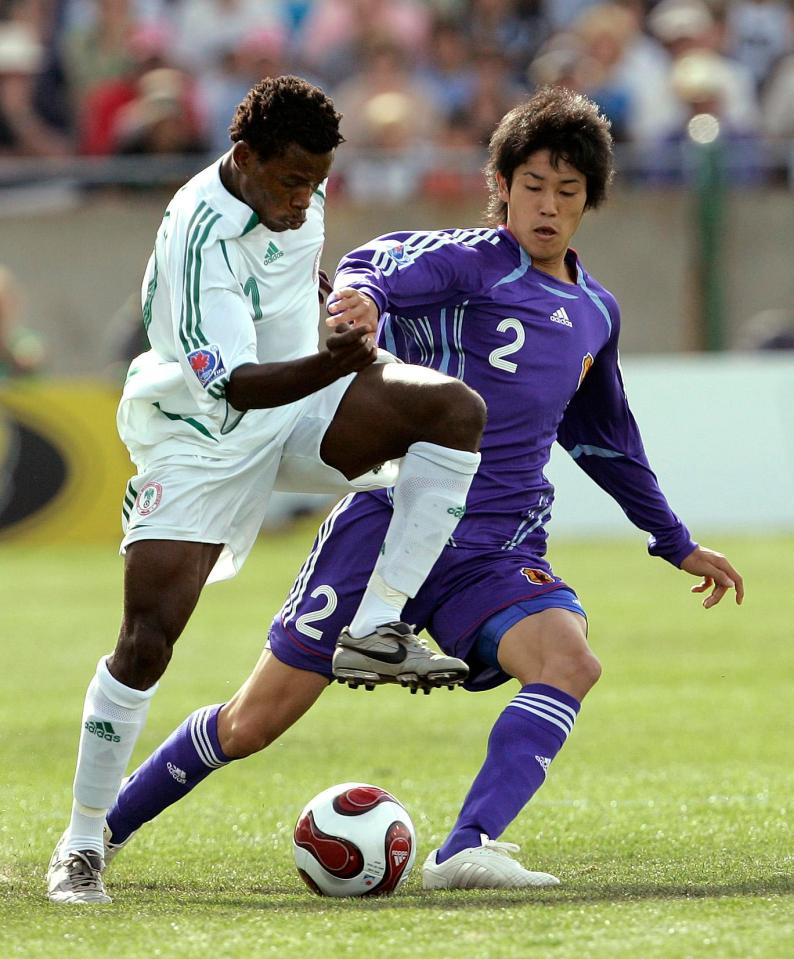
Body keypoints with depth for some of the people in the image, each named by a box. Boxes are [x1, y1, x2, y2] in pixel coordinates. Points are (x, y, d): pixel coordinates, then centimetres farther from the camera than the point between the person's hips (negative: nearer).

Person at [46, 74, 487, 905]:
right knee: (145, 640, -12)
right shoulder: (201, 235, -29)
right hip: (200, 438, -7)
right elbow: (234, 386, -36)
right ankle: (81, 845, 1)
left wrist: (335, 304, 31)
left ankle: (376, 627, -17)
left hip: (300, 406, 7)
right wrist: (333, 363, -50)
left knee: (457, 410, -18)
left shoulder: (295, 191, -5)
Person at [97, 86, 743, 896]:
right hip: (392, 523, -5)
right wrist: (362, 289, -54)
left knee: (570, 661, -28)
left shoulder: (595, 314, 14)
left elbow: (606, 440, 31)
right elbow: (395, 261, -30)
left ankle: (464, 854, -36)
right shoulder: (478, 262, -7)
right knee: (255, 720, 0)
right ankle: (102, 830, 22)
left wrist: (677, 544, 36)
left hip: (497, 553, 5)